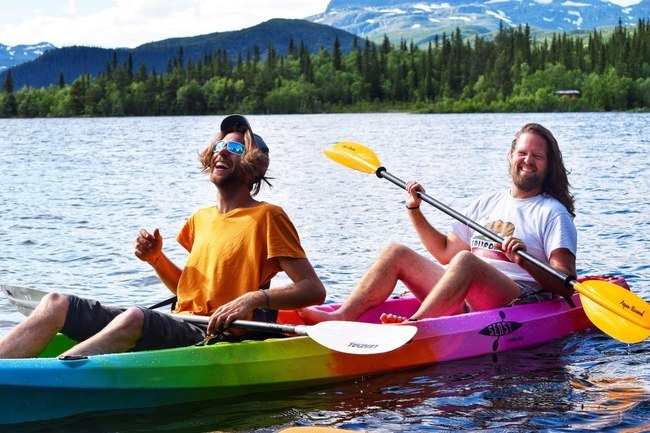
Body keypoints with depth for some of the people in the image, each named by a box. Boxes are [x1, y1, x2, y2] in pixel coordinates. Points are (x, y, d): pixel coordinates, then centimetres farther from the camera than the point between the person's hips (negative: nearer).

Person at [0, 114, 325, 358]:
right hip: (179, 329, 7)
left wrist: (254, 299, -22)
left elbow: (314, 290, -7)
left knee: (134, 318, -38)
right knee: (56, 304, -7)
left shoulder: (267, 217, -1)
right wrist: (156, 259, 10)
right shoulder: (201, 219, 20)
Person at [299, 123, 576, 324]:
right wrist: (415, 211, 18)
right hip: (464, 302, 7)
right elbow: (445, 252, 27)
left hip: (519, 304, -7)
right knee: (396, 253, -2)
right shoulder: (487, 203, 23)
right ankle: (342, 317, -21)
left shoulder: (553, 213, 4)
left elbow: (565, 286, -9)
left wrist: (525, 262, -26)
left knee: (465, 260, -35)